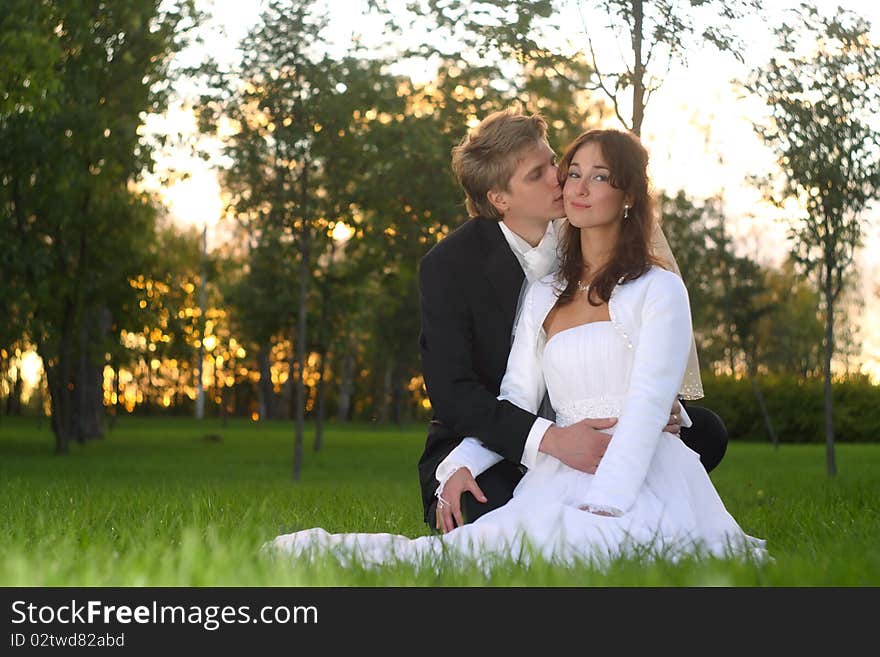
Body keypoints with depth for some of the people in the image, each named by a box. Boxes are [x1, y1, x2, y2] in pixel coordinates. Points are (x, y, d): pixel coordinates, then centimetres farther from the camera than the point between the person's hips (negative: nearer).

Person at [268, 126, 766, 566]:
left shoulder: (659, 289, 2)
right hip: (560, 475, 7)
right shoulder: (544, 296, 20)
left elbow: (648, 405, -10)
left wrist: (600, 507, -23)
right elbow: (516, 400, 13)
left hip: (640, 480, -7)